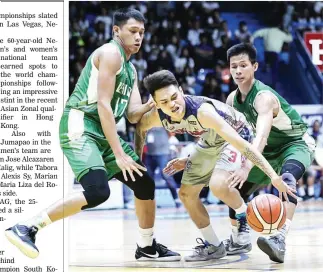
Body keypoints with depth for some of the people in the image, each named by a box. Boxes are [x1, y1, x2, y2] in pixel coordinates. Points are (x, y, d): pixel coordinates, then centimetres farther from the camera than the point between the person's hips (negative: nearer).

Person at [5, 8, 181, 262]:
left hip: (103, 132, 10)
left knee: (145, 184, 12)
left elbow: (133, 114, 16)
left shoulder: (131, 69, 20)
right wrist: (119, 154, -18)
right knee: (98, 192, -27)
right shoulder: (110, 53, -9)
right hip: (79, 126, -10)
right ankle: (26, 228, -22)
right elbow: (103, 105, -16)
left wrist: (153, 103, -6)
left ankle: (147, 247, 30)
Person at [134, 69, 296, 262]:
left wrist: (273, 176, -48)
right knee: (186, 194, 9)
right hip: (210, 141, 7)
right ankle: (213, 246, 24)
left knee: (218, 185, -31)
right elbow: (140, 128, 5)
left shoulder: (202, 111, -41)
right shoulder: (157, 117, -23)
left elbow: (241, 144, -44)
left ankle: (245, 216, -1)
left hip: (237, 136, -7)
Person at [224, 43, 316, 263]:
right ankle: (237, 240, 32)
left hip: (297, 144, -9)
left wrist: (247, 167, -62)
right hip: (270, 151, 9)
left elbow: (261, 137, -47)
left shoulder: (264, 97, -31)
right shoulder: (232, 99, -5)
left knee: (286, 180, -39)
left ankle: (280, 240, -52)